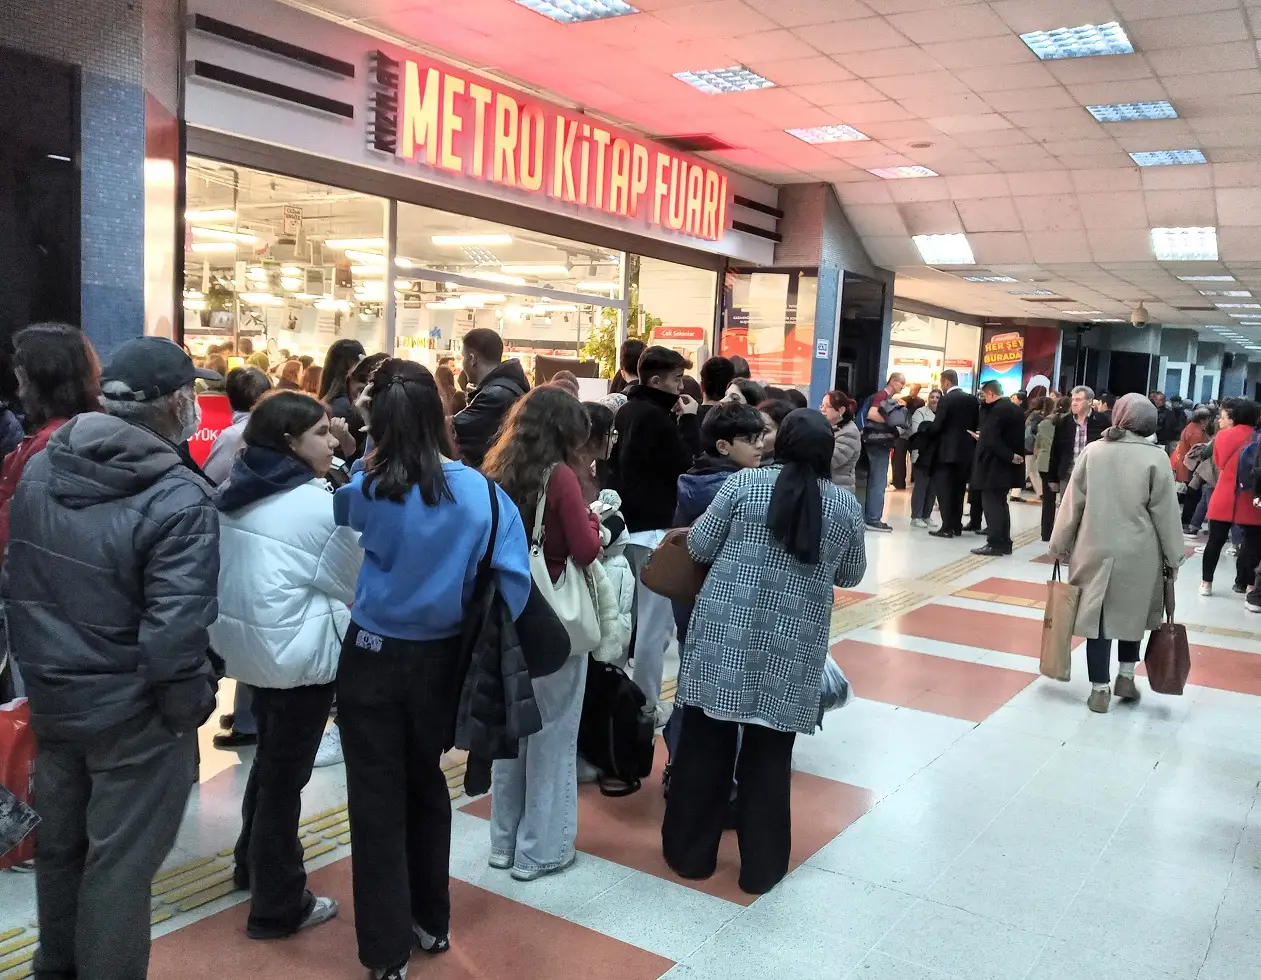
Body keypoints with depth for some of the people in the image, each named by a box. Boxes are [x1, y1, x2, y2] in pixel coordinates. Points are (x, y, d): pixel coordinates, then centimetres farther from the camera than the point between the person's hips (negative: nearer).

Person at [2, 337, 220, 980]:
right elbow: (172, 632, -27)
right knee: (118, 867, 10)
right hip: (133, 713, -7)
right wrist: (189, 707, -13)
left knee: (59, 846, 25)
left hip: (52, 699, 7)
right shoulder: (178, 500, -25)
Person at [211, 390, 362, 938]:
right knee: (286, 772, 4)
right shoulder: (318, 506, -20)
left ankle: (252, 862, 43)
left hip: (247, 640, 8)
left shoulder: (238, 492, 5)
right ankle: (277, 906, 17)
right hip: (297, 650, -8)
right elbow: (355, 584, -9)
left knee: (270, 756, 26)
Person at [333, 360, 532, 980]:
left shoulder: (365, 488, -13)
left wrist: (376, 458, 12)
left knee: (377, 801, 10)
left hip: (372, 658, -1)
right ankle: (432, 922, 38)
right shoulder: (479, 492, -14)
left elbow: (338, 511, 10)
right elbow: (512, 579, -15)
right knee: (426, 785, 22)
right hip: (441, 659, 2)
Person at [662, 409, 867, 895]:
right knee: (769, 753, 11)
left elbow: (699, 547, 0)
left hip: (725, 632, -1)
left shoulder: (744, 483, -4)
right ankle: (761, 865, 21)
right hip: (794, 647, 1)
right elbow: (851, 575, 12)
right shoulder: (846, 505, 2)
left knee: (705, 743, 11)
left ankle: (690, 852, 23)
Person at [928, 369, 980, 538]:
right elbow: (977, 424, 9)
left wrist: (927, 433, 4)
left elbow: (936, 425, -15)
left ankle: (947, 527, -6)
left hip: (948, 450, -7)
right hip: (966, 450, 7)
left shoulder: (946, 400, -12)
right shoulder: (972, 399, 8)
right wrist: (968, 439, 17)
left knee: (944, 489, -2)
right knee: (958, 489, 13)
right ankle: (957, 526, 17)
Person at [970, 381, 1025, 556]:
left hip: (995, 464, -9)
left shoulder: (996, 410, -16)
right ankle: (1004, 543, 17)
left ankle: (995, 543, -4)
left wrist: (1010, 456, -18)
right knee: (1000, 503, 15)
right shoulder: (1017, 409, 11)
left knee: (991, 503, -4)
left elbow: (993, 440, -24)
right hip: (1008, 465, 9)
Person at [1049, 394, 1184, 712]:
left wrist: (1060, 544, 9)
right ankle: (1126, 677, 25)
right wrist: (1172, 557, 5)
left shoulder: (1092, 451, -2)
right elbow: (1165, 512, -5)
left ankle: (1100, 689, 11)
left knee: (1097, 614, 7)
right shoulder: (1156, 457, -7)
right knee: (1132, 612, 20)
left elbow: (1073, 502, 0)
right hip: (1138, 552, -1)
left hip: (1095, 549, 1)